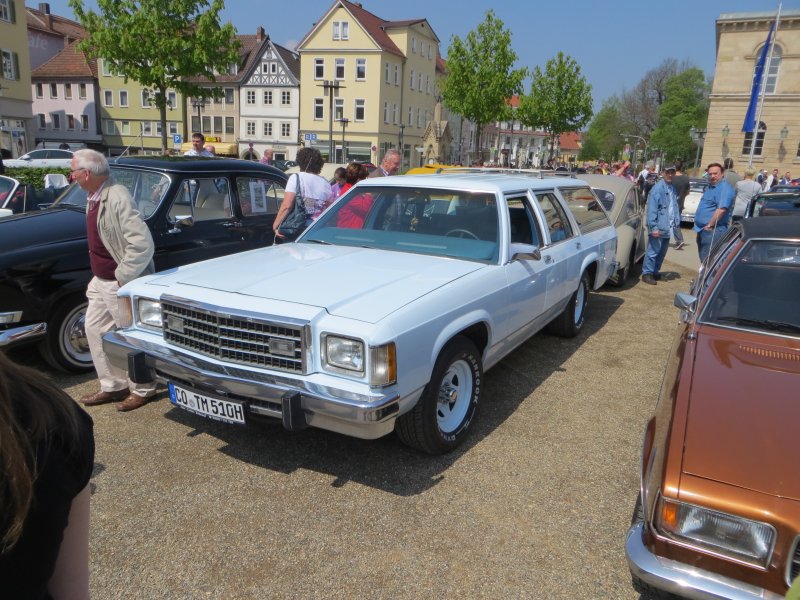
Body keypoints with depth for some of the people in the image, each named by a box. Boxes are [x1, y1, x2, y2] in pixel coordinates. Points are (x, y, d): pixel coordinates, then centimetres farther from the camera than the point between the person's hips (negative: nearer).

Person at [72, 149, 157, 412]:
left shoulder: (118, 198, -24)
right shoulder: (94, 196, 5)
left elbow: (143, 245, -31)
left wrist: (122, 278, -22)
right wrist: (99, 277, 14)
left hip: (123, 284, -9)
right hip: (101, 281, 10)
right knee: (95, 328, 16)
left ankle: (142, 390, 23)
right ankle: (113, 386, 29)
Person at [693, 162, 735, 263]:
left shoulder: (724, 189, -14)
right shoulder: (710, 187, 18)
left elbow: (721, 210, -25)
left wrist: (709, 225, -20)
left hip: (713, 232, -10)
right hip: (702, 230, 10)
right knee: (704, 261, 17)